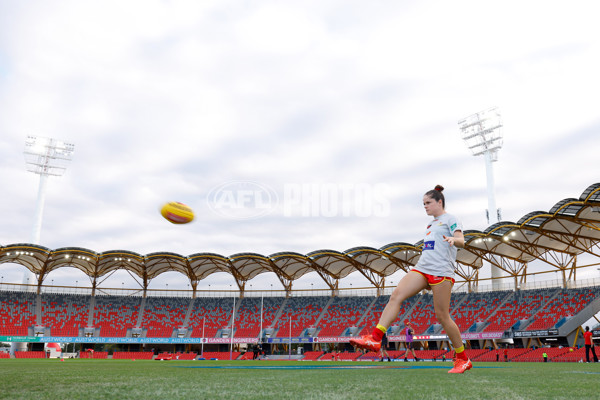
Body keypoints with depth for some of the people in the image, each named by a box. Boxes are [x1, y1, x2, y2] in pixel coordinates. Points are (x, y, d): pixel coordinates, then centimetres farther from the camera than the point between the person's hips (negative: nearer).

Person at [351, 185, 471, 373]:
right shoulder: (431, 223, 25)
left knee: (442, 315, -4)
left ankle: (463, 359, 13)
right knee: (396, 296, -12)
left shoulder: (450, 219, 3)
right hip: (422, 267, 7)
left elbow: (461, 241, -11)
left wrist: (452, 239, -34)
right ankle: (375, 338, -19)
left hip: (441, 270, -7)